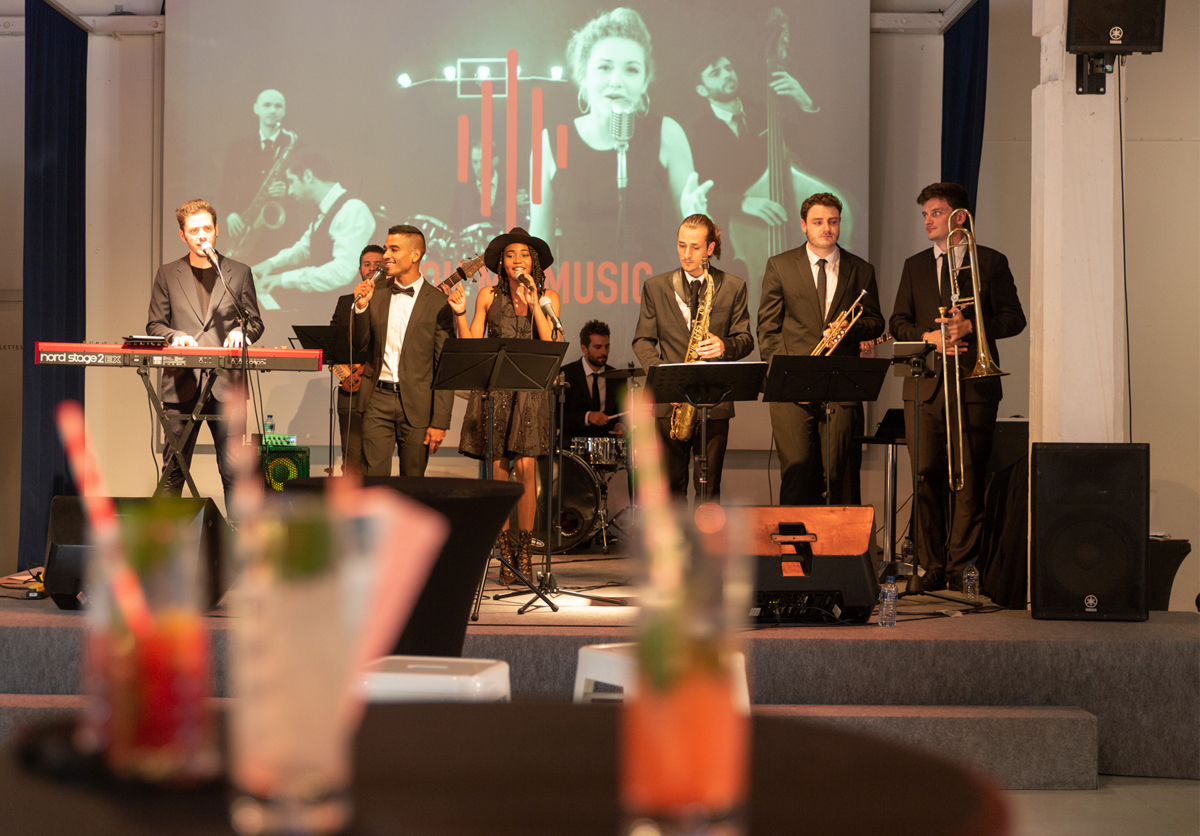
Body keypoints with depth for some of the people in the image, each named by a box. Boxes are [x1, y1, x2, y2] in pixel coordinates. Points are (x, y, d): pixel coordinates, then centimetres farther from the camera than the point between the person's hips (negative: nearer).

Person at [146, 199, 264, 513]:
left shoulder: (239, 273, 12)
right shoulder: (167, 275, 12)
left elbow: (255, 322, 13)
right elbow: (154, 325, 11)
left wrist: (241, 332, -10)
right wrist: (175, 336, -10)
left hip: (225, 384, 0)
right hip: (181, 383, 0)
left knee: (233, 470, -2)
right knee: (174, 470, 2)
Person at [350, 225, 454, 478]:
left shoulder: (438, 303, -5)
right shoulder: (375, 293, 7)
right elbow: (360, 347, 10)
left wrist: (440, 421, -8)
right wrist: (361, 307, -6)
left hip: (416, 405, -2)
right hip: (378, 399, 2)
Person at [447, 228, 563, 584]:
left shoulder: (548, 298, 9)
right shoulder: (488, 296, 10)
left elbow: (550, 343, -6)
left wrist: (533, 303, -10)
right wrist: (459, 314, -6)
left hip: (530, 388, -1)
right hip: (494, 387, 1)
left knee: (525, 468, -10)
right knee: (498, 471, -2)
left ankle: (525, 551, -2)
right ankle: (505, 553, 6)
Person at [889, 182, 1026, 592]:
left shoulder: (991, 262, 6)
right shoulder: (914, 266, 16)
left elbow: (1014, 319, 3)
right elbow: (897, 323, 12)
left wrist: (969, 325, -13)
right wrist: (928, 336, -7)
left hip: (973, 385, -3)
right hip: (924, 386, 3)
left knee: (968, 478, -3)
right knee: (926, 477, 0)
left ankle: (961, 566, 3)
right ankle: (933, 567, 6)